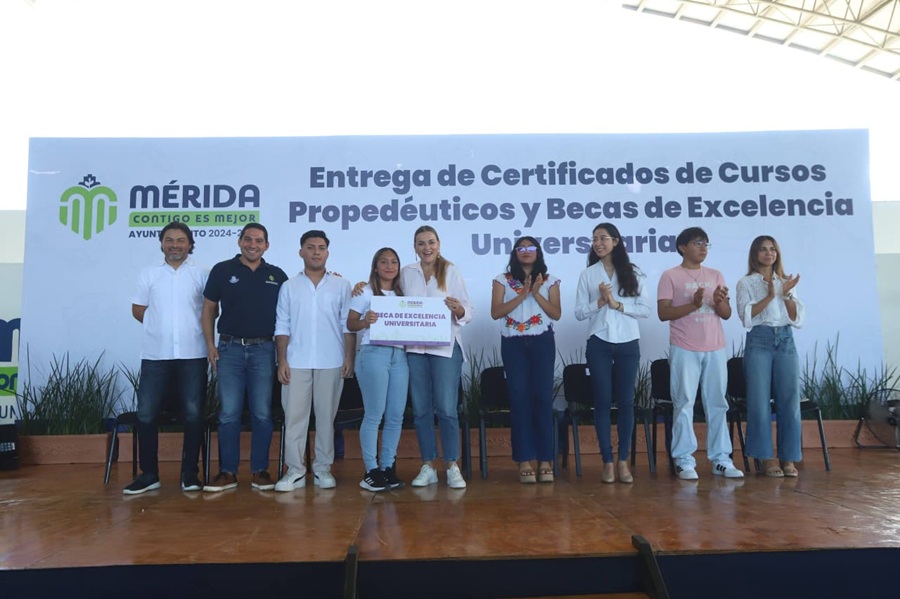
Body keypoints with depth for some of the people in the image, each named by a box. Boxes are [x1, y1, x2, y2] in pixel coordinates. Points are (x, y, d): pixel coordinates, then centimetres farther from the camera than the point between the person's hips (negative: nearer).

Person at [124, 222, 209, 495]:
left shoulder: (202, 274, 5)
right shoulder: (149, 274, 10)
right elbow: (138, 309, 13)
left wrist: (192, 327, 0)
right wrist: (161, 327, 7)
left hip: (192, 354, -1)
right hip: (155, 354, 2)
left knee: (193, 414, 0)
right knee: (146, 413, 0)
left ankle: (189, 473, 10)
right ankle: (149, 473, 12)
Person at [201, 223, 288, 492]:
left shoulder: (277, 275, 7)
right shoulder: (222, 271, 4)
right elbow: (208, 309, 7)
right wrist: (210, 345, 0)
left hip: (264, 350, 1)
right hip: (230, 349, 0)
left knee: (262, 414, 4)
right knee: (228, 414, 2)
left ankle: (260, 470, 14)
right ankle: (228, 472, 12)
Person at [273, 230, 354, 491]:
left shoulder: (341, 286, 6)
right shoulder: (289, 287, 8)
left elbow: (348, 325, 5)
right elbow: (282, 327, 6)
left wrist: (349, 357, -3)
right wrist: (282, 360, -2)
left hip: (331, 362, 0)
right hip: (297, 362, 1)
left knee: (326, 416, 6)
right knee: (294, 416, 1)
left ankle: (323, 469, 15)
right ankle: (295, 470, 9)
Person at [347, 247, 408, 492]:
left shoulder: (402, 294, 18)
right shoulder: (365, 292, 4)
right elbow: (350, 324, -1)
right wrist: (365, 322, -21)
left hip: (399, 355, 5)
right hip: (373, 354, -5)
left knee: (396, 415, 3)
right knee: (374, 414, -4)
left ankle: (388, 467, 14)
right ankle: (371, 470, 4)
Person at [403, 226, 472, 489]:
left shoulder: (451, 271, 2)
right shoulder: (406, 273, 9)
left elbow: (467, 311, 0)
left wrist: (458, 309, -22)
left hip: (445, 347, -3)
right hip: (414, 348, 3)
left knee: (446, 408, -4)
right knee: (420, 409, 6)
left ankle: (452, 466, 7)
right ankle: (427, 466, 16)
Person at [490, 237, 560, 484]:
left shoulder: (549, 280, 9)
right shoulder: (502, 280, 7)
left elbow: (557, 314, 2)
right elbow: (495, 312, -4)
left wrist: (537, 294, -9)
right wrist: (522, 295, -10)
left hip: (542, 343, 0)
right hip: (513, 343, 0)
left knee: (543, 397, -2)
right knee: (519, 398, -1)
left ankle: (545, 459, 5)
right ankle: (524, 460, 3)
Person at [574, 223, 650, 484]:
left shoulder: (632, 273, 3)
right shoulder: (587, 274, 5)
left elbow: (645, 309, -1)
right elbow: (579, 312, 2)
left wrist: (618, 304, -13)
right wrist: (599, 302, -13)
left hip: (628, 343, 0)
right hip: (599, 343, 0)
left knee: (625, 401, 3)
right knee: (602, 401, 1)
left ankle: (623, 461, 12)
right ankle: (607, 462, 9)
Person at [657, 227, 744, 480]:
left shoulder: (716, 275, 13)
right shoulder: (670, 276, -1)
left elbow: (727, 315, 11)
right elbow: (663, 313, -9)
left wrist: (720, 302, -11)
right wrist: (693, 304, -20)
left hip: (715, 349, 5)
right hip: (685, 350, -4)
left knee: (717, 404, 7)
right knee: (684, 404, -2)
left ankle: (721, 459, 15)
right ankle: (684, 460, 4)